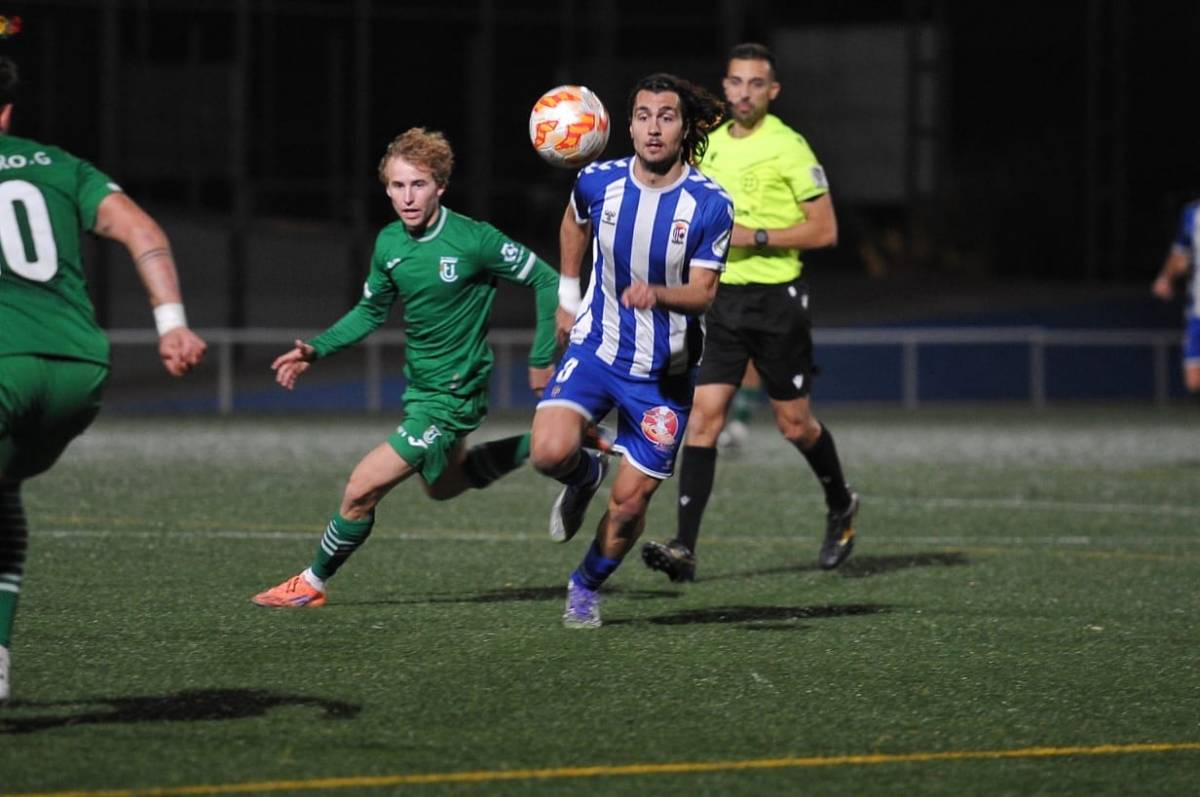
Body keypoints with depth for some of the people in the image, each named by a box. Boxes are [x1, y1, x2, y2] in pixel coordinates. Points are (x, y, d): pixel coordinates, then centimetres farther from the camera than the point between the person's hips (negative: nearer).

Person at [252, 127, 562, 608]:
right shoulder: (389, 244, -2)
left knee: (362, 489, -8)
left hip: (452, 396, -8)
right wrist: (317, 349, 1)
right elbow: (371, 311, 14)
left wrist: (543, 360, -11)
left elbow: (546, 281, -13)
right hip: (419, 385, 8)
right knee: (442, 485, 28)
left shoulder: (473, 240, -22)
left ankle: (313, 582, 11)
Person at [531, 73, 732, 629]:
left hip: (664, 371, -1)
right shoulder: (598, 182, -7)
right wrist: (567, 295, 19)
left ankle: (587, 586, 31)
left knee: (630, 502, 1)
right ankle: (583, 477, 14)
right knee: (551, 451, -24)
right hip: (596, 348, 1)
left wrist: (657, 294, -34)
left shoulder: (710, 205, -15)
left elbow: (703, 292, -14)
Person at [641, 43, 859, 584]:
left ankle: (841, 507, 36)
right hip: (722, 298, 5)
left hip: (776, 300, -5)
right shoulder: (710, 144, 9)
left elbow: (824, 230, -12)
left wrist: (754, 237, -18)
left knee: (795, 425, 7)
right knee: (703, 417, -8)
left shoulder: (788, 148, -10)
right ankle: (684, 548, -14)